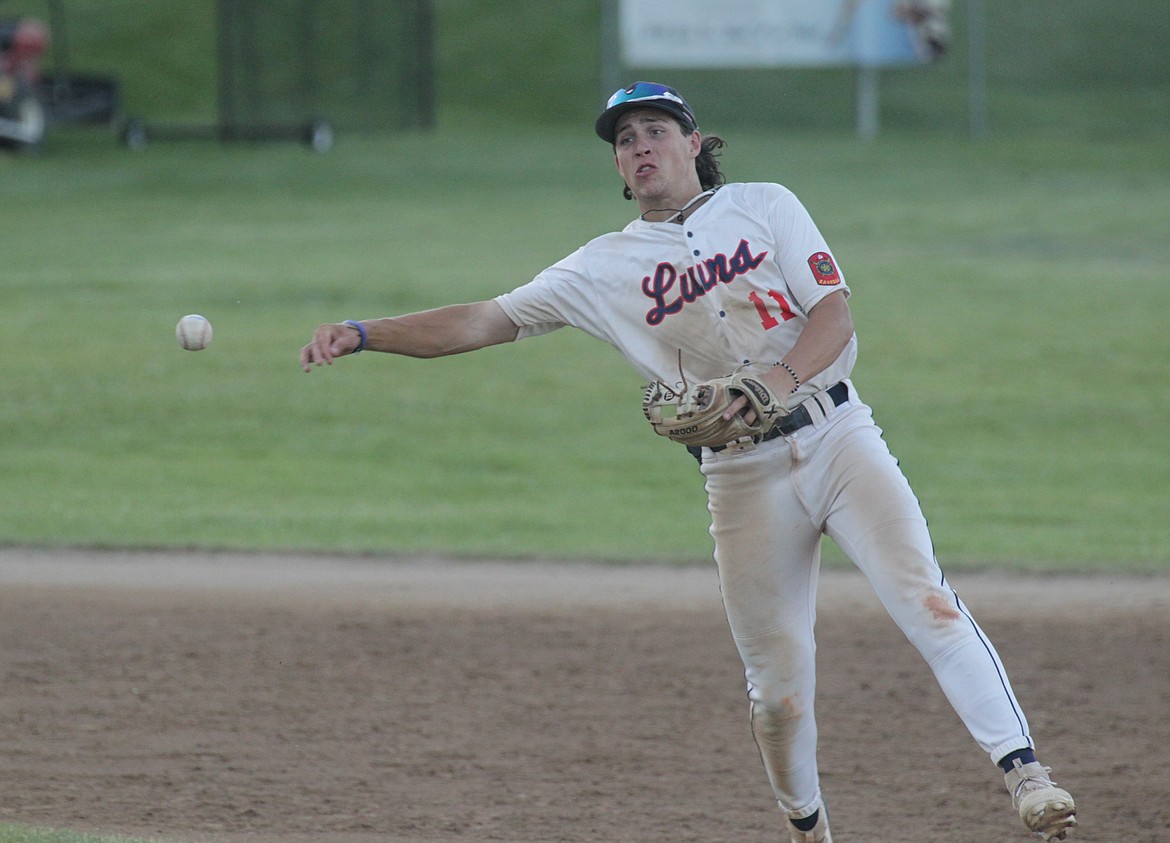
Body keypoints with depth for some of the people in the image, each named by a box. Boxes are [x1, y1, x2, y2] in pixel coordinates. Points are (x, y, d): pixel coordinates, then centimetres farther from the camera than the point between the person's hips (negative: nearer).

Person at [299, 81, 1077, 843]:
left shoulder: (766, 207, 6)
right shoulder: (606, 268, 7)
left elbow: (836, 316, -3)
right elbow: (483, 322, 6)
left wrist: (779, 378, -22)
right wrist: (361, 335, -4)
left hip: (834, 433, -1)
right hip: (743, 478, 1)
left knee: (925, 600, -19)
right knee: (778, 688, 1)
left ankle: (1024, 772, -22)